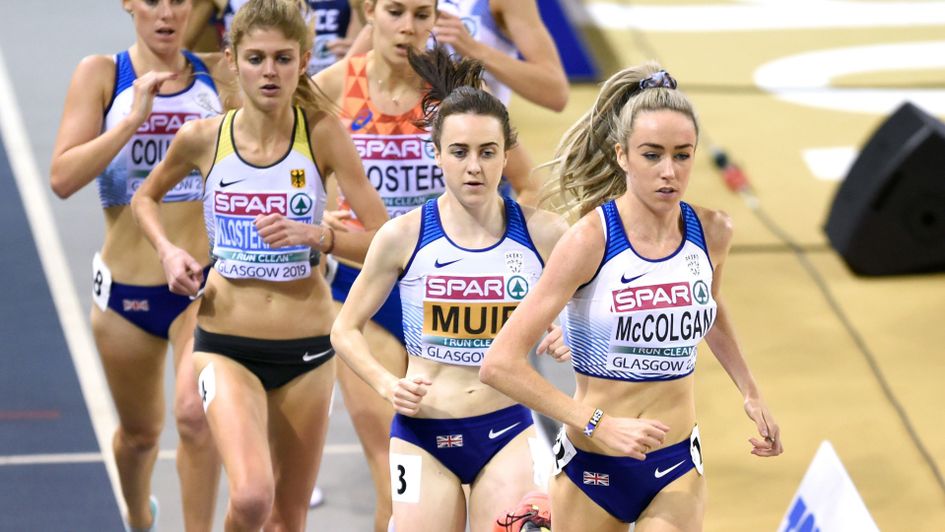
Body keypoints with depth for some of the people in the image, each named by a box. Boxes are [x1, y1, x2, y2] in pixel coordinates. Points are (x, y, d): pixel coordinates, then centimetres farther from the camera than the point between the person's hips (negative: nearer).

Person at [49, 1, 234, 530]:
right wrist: (133, 118, -24)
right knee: (140, 431, 18)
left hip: (205, 284, -1)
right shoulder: (102, 74, -4)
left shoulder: (219, 74, 0)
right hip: (126, 285, 1)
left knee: (196, 413, -25)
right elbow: (63, 178, -16)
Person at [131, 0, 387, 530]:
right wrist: (169, 251, -3)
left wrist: (317, 235, -27)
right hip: (226, 344, -1)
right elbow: (146, 197, 15)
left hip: (306, 347, 1)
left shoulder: (322, 133, -9)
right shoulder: (202, 138, -6)